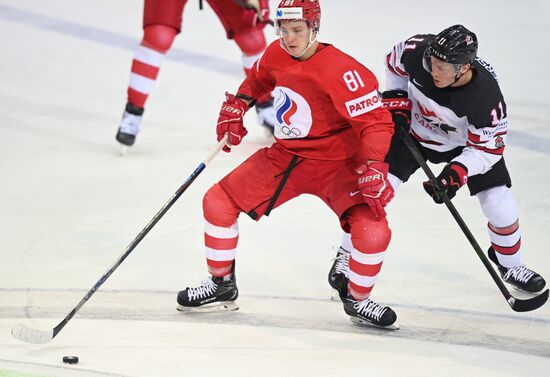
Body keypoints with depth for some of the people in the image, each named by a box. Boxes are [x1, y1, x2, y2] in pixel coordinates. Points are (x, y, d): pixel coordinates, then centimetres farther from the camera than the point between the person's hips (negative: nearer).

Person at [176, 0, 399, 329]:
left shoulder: (340, 70, -26)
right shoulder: (276, 55, -5)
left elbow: (376, 120, -26)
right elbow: (259, 80, 20)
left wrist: (374, 167, -37)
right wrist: (236, 107, 8)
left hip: (336, 164, -5)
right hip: (285, 155, 5)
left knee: (373, 229, -24)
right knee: (219, 202, -1)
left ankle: (357, 300, 4)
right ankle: (222, 286, 18)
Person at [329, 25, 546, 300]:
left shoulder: (487, 96, -38)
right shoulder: (418, 51, -33)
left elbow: (488, 147, -25)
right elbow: (395, 61, -6)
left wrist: (457, 173, -35)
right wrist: (396, 100, -11)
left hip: (465, 143, -1)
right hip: (413, 129, 1)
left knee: (500, 205, -4)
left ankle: (510, 266, 25)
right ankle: (346, 256, 10)